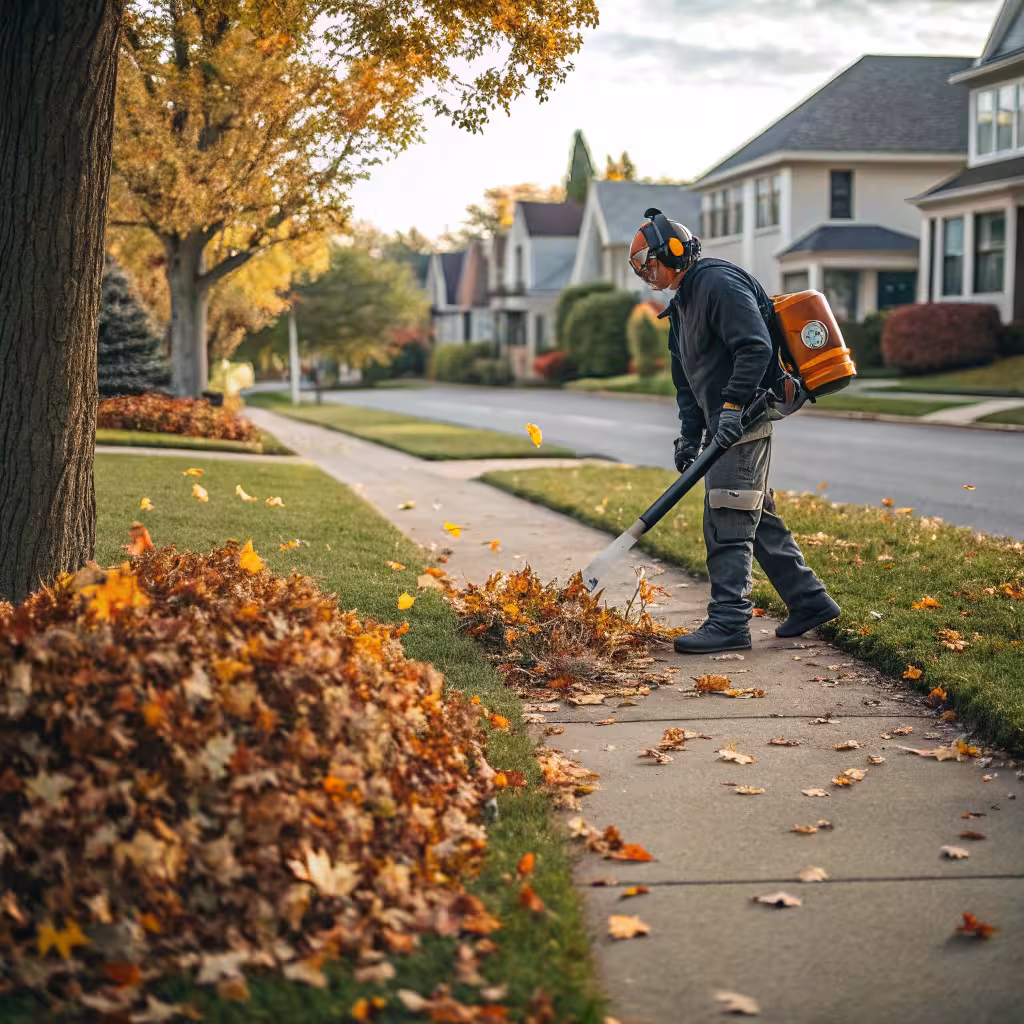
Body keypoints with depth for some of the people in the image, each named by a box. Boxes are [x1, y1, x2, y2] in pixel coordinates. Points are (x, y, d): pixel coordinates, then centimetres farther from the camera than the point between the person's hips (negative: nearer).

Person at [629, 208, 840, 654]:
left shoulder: (719, 283, -12)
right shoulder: (682, 303, 20)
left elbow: (756, 348, -22)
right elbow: (686, 379, 21)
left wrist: (732, 407, -24)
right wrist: (689, 435, 12)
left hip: (743, 421, -10)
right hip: (724, 424, 10)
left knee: (726, 521, -11)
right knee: (757, 517, 13)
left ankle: (729, 622, -11)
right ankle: (809, 601, 22)